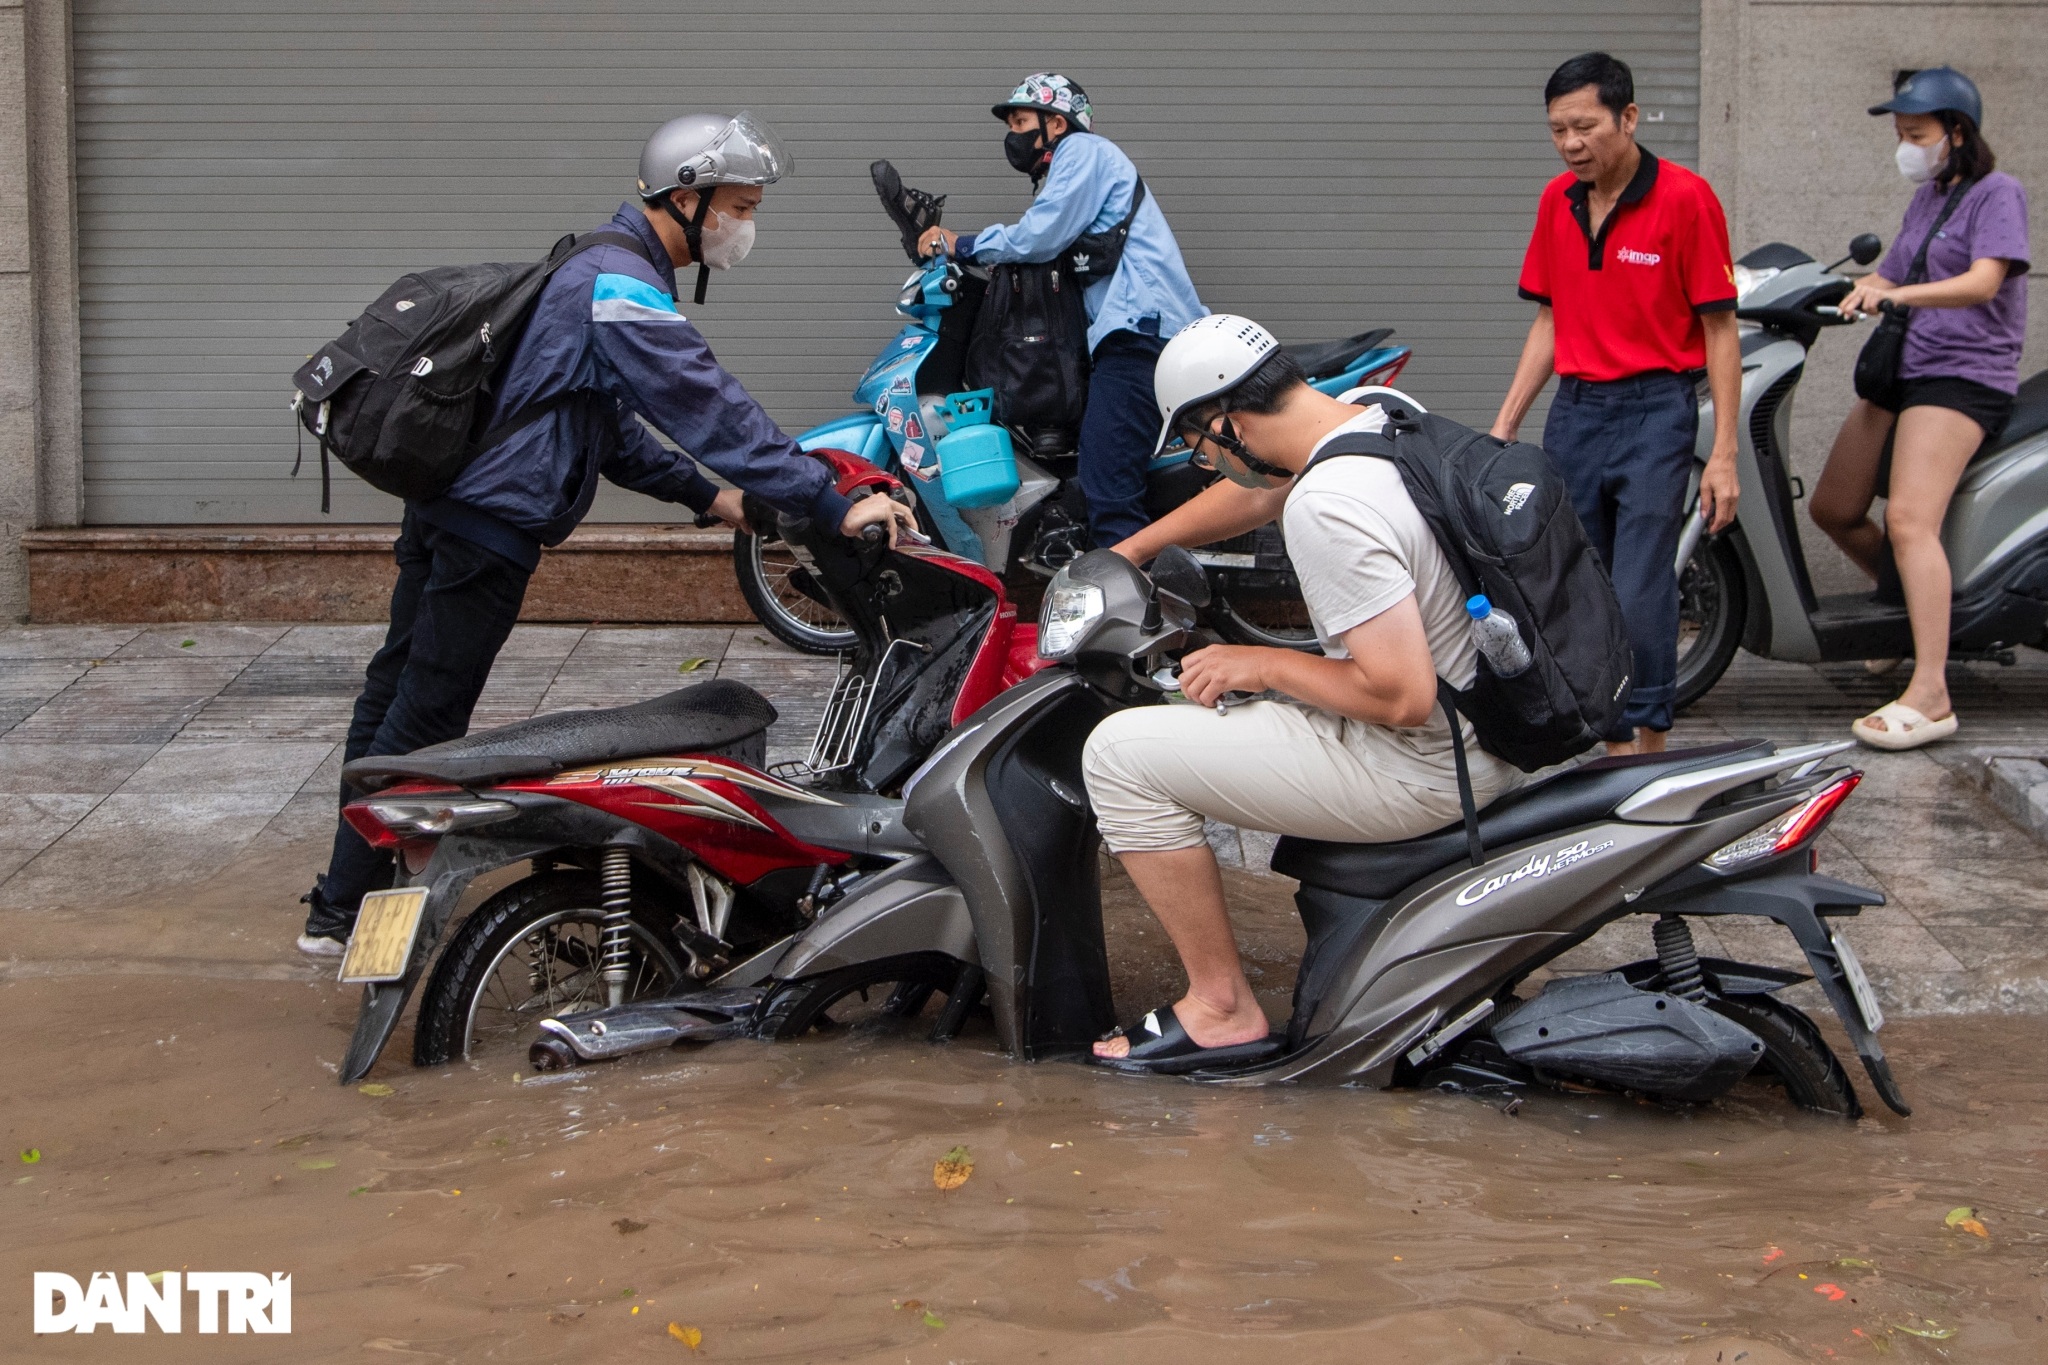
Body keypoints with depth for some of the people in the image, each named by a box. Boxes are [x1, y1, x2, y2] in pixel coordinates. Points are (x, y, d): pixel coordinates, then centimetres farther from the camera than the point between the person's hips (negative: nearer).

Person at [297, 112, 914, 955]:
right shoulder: (625, 288, -17)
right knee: (423, 718, -2)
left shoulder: (602, 269, 17)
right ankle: (347, 911, 6)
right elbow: (712, 410, -26)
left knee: (396, 695, 16)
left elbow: (609, 427, 23)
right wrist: (834, 506, -28)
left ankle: (342, 894, 27)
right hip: (489, 527, -11)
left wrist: (703, 494, 17)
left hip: (446, 506, 11)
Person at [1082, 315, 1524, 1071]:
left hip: (1419, 771, -10)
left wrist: (1260, 665, -13)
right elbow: (1257, 493, 23)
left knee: (1121, 753, -8)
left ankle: (1223, 1006, -1)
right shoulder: (1381, 417, 3)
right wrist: (1122, 553, 29)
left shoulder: (1329, 507, -26)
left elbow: (1402, 696, -28)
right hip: (1487, 738, 10)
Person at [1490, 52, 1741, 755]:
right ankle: (1614, 751, 14)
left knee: (1640, 597, -12)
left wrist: (1724, 454, -12)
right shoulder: (1558, 201, 10)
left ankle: (1647, 745, -2)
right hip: (1574, 411, 6)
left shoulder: (1685, 198, -8)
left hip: (1655, 412, -6)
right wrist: (1505, 426, 12)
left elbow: (1719, 329, -7)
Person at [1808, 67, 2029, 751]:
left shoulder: (1997, 192, -5)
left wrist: (1899, 295, -33)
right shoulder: (1925, 197, 20)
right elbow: (1887, 278, 24)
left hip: (1963, 377, -9)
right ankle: (1918, 611, 30)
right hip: (1903, 373, 9)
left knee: (1909, 519, -25)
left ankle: (1930, 694, -30)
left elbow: (1984, 282, -20)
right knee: (1833, 509, 9)